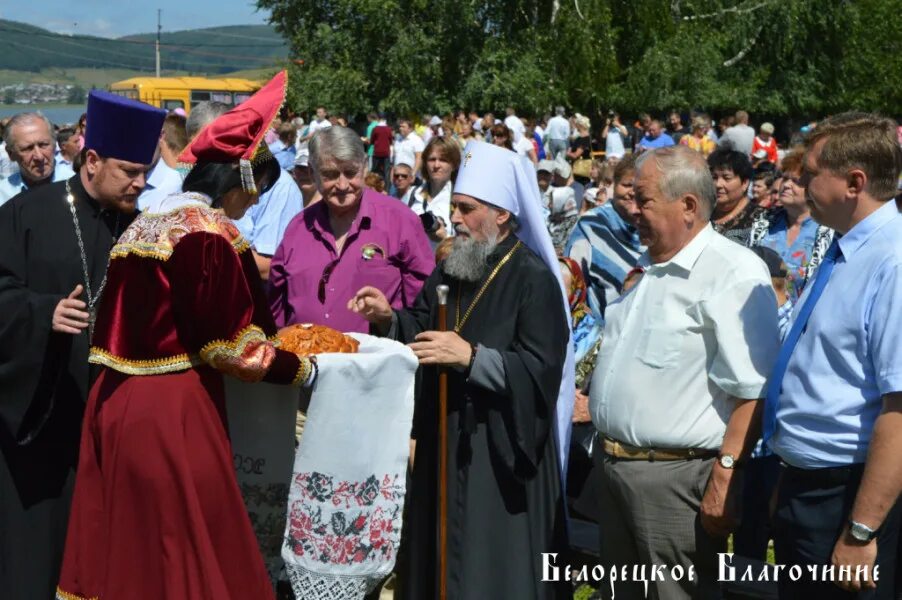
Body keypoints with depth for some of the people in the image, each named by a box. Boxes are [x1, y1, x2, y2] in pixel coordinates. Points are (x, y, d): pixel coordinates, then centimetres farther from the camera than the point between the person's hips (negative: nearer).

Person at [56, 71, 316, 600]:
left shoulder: (144, 226, 12)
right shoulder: (211, 235, -14)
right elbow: (232, 346, -15)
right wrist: (306, 369, -2)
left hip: (116, 400, 9)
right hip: (172, 412, -9)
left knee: (127, 546, 17)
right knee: (186, 552, 2)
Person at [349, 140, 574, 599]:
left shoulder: (534, 279, -14)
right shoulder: (451, 269, 10)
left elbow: (541, 371, -22)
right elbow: (421, 328, 13)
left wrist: (471, 357, -29)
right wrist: (388, 319, -6)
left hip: (498, 447, -7)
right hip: (443, 439, 7)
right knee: (442, 555, 17)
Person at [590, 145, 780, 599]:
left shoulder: (734, 273, -17)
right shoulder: (644, 267, 12)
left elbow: (752, 392, -22)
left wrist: (724, 480, -23)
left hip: (678, 476, -9)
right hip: (613, 463, 9)